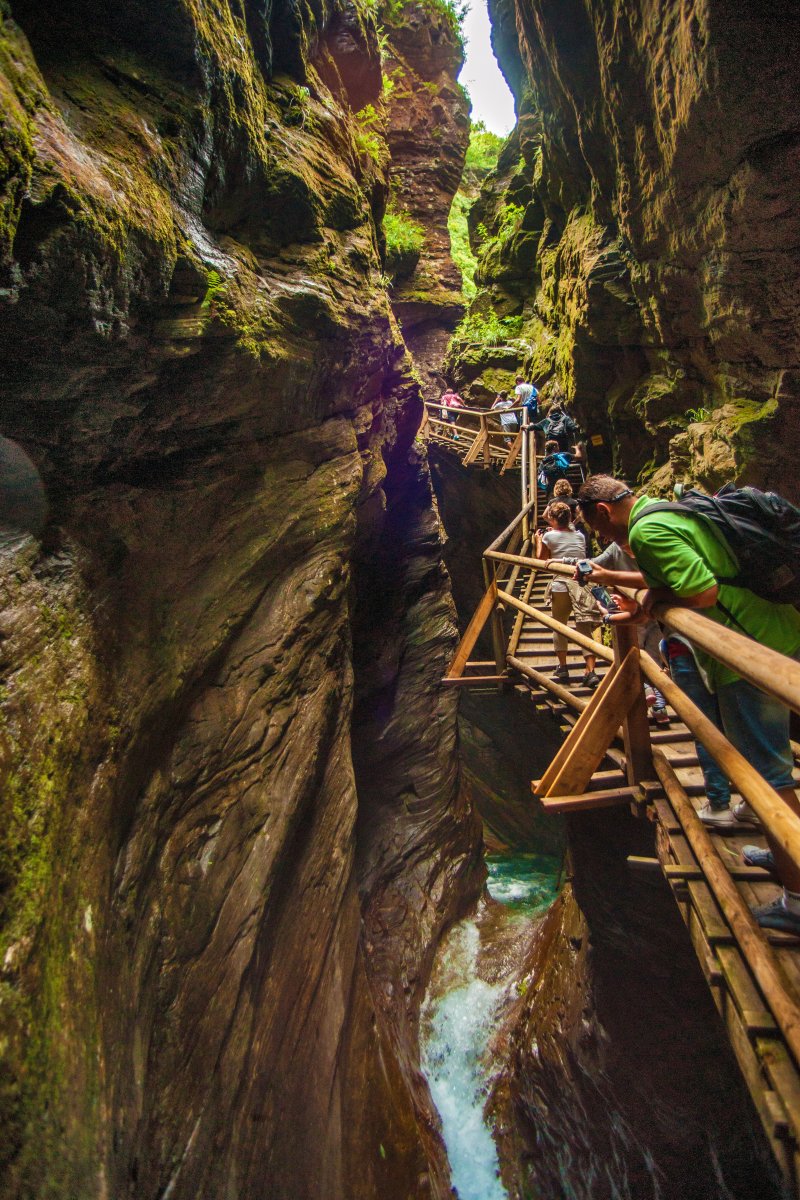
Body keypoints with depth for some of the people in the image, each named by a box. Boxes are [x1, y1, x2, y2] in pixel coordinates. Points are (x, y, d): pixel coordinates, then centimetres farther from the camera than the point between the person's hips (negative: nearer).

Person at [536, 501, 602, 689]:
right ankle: (591, 672, -9)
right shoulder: (579, 536, 12)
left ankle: (562, 668, 18)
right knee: (585, 629, 1)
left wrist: (538, 541, 23)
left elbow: (541, 559, 9)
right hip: (583, 585, 3)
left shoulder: (549, 536, 0)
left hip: (561, 586, -3)